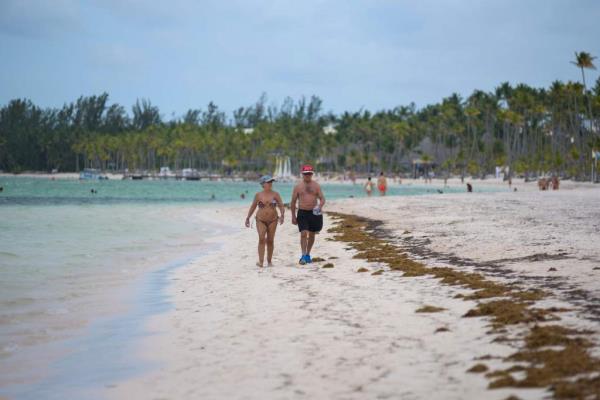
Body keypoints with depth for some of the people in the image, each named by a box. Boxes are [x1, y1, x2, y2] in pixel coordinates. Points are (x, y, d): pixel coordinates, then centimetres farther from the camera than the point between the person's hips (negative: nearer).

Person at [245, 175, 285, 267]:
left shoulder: (275, 194, 1)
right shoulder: (258, 195, 1)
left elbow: (281, 206, -3)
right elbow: (253, 207, 10)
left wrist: (282, 215, -20)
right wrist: (248, 218, 11)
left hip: (272, 220, 1)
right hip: (261, 220, -1)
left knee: (270, 240, 6)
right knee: (261, 239, -15)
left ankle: (269, 261, 18)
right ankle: (261, 261, -19)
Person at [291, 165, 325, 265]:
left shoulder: (316, 186, 4)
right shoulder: (298, 186, 1)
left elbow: (322, 199, 2)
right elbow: (293, 202, 5)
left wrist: (320, 206, -21)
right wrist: (293, 216, 2)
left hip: (314, 213, 2)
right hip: (302, 213, -2)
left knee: (312, 234, 11)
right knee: (303, 233, -15)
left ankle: (308, 254, 25)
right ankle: (303, 255, -14)